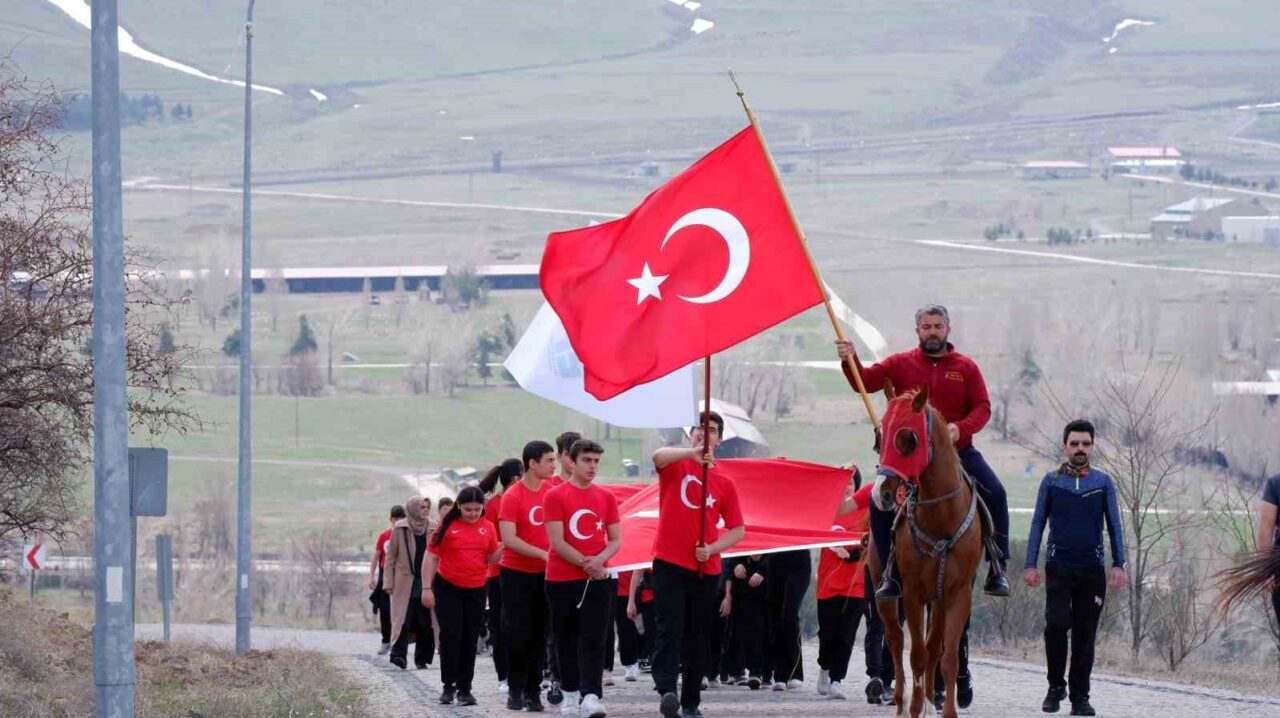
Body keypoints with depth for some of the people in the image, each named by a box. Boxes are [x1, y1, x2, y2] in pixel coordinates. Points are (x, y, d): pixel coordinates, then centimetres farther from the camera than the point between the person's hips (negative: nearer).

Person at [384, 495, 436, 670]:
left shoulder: (433, 528, 6)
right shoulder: (400, 529, 0)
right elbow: (391, 557, 2)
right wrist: (388, 582, -3)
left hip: (426, 582, 2)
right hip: (405, 582, -2)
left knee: (425, 623, 2)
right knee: (402, 620, -10)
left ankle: (422, 659, 10)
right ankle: (399, 654, -12)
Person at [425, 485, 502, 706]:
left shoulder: (487, 528, 2)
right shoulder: (448, 526, -6)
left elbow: (492, 558, 9)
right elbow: (431, 557, -3)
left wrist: (505, 547, -13)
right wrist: (427, 588, -9)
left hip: (476, 591, 3)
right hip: (448, 589, -3)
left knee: (469, 640, 6)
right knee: (450, 635, -6)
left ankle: (465, 688, 14)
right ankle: (448, 685, 6)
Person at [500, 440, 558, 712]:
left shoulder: (552, 491, 3)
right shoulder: (512, 496, -12)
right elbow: (509, 539, -18)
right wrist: (544, 554, -21)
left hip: (544, 573, 4)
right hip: (517, 574, -4)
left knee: (538, 635, 6)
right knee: (517, 633, -1)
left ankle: (533, 691, 11)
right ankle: (515, 690, 7)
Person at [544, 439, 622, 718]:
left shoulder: (606, 497, 8)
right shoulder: (556, 496, -2)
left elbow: (615, 540, 8)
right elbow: (557, 542, -7)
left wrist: (599, 560, -11)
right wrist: (585, 564, -12)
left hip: (597, 578, 1)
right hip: (562, 579, -1)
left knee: (593, 639, -9)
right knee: (566, 640, 8)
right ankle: (570, 695, 20)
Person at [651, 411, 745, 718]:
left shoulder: (724, 483, 11)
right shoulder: (676, 465, 4)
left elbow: (737, 530, 12)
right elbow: (658, 456, -21)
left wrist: (712, 549, -7)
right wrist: (693, 452, -37)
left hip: (707, 569, 3)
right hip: (670, 563, -3)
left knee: (697, 636, 7)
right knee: (670, 628, -16)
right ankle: (667, 690, -30)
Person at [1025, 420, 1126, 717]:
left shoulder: (1103, 482, 7)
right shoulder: (1052, 481, 6)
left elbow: (1115, 525, 8)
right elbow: (1038, 523, 9)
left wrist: (1118, 564, -2)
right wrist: (1030, 565, 2)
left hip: (1092, 569, 1)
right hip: (1058, 567, -1)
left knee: (1085, 633, 2)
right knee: (1056, 623, -17)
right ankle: (1056, 686, 0)